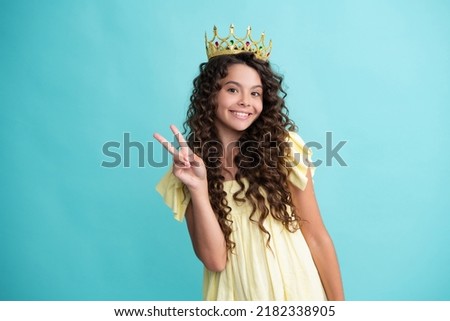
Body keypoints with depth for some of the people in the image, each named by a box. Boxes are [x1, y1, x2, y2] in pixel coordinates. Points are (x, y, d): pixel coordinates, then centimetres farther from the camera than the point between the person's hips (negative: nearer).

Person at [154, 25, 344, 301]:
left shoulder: (284, 148, -11)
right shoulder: (189, 164, -7)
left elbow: (318, 239, -8)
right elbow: (214, 259, -14)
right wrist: (198, 189, -25)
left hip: (296, 289, 0)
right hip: (236, 293, 1)